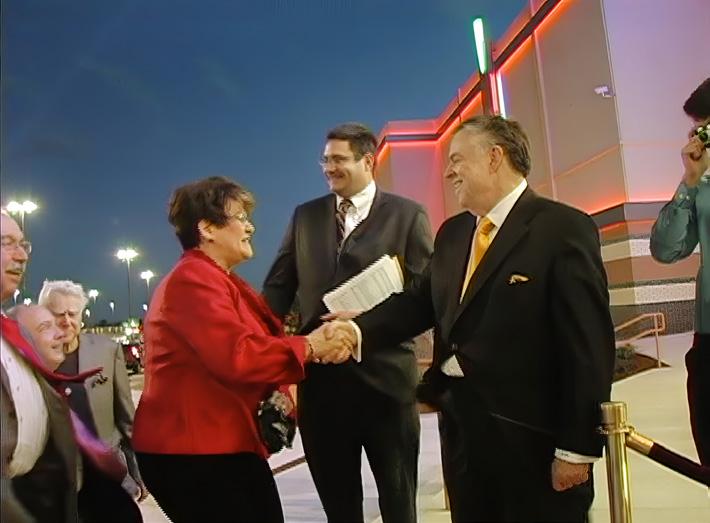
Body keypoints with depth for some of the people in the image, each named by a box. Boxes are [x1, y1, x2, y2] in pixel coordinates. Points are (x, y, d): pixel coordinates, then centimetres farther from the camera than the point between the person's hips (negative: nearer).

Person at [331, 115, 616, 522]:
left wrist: (578, 447, -15)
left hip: (530, 432, -6)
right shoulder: (452, 233, 11)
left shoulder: (563, 228, -12)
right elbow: (420, 302, 8)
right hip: (460, 423, 7)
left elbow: (589, 344, -14)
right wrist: (358, 329, -10)